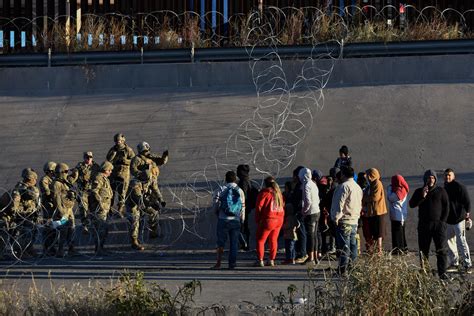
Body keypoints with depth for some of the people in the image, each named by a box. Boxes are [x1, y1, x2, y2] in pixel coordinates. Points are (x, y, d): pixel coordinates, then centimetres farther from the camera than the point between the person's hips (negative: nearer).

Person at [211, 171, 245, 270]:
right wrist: (242, 220, 19)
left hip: (223, 220, -2)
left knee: (221, 242, 4)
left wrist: (217, 213, 16)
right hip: (236, 221, 2)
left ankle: (218, 262, -5)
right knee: (234, 243, 7)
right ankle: (232, 263, 5)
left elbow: (215, 206, -5)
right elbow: (243, 207, 8)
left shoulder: (221, 190, -2)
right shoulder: (240, 191, 5)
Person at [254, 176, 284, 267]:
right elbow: (283, 206, 13)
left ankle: (260, 260, -1)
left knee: (260, 240, 3)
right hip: (279, 220, 6)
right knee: (273, 240, 15)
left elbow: (259, 207, -10)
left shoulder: (265, 193, -9)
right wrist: (281, 217, 15)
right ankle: (271, 260, 14)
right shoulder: (278, 193, 11)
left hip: (268, 220, -6)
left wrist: (257, 220, -2)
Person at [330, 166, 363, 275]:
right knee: (352, 244, 12)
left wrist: (336, 217, -13)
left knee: (344, 246, -9)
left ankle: (343, 269, -9)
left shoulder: (344, 186, -13)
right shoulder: (357, 187, 17)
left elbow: (340, 203, -17)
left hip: (344, 221, -9)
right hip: (354, 220, 9)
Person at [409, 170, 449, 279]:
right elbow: (411, 204, -2)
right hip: (424, 224, 1)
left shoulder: (441, 191, 5)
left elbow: (446, 207, 5)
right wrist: (422, 197, -15)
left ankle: (442, 272, -6)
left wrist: (443, 221, -3)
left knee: (442, 249, -7)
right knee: (423, 249, 3)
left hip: (438, 224, -1)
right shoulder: (419, 191, 8)